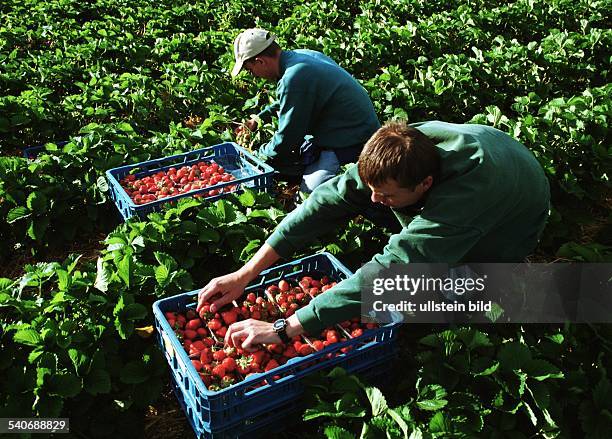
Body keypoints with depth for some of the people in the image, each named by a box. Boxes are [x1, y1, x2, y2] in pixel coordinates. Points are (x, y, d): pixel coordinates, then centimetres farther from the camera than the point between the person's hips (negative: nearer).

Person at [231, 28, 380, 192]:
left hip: (352, 140, -10)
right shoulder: (301, 55, 4)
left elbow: (286, 139, -17)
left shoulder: (293, 80, -26)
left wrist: (259, 155, 1)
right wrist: (258, 119, 22)